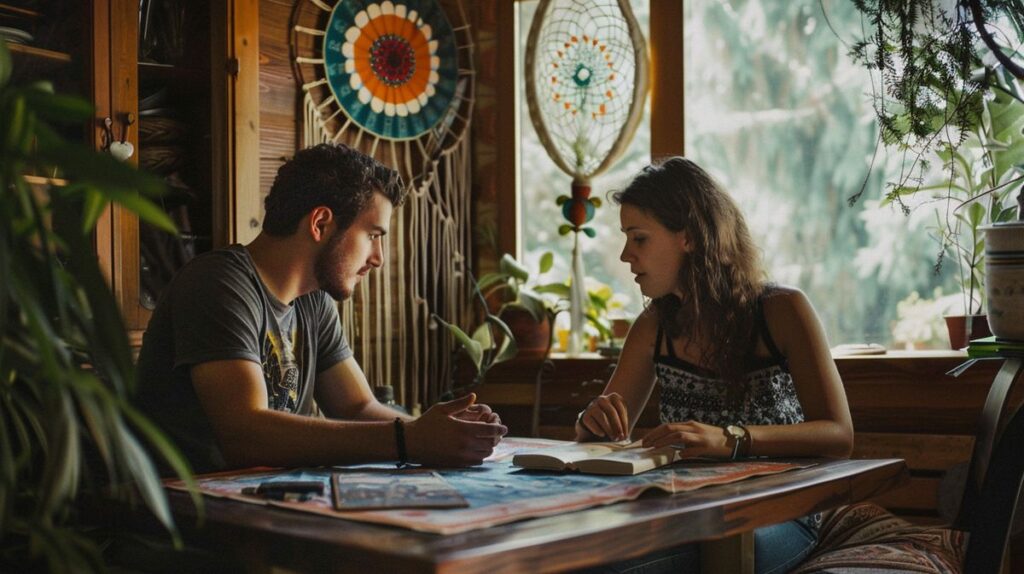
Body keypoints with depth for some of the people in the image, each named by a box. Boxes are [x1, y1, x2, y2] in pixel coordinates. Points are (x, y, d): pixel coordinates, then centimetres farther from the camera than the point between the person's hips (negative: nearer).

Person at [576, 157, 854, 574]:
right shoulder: (655, 325, 6)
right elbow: (606, 430, 12)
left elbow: (838, 436, -16)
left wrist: (730, 440, -33)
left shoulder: (782, 311, -8)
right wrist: (594, 421, -13)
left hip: (777, 518, -4)